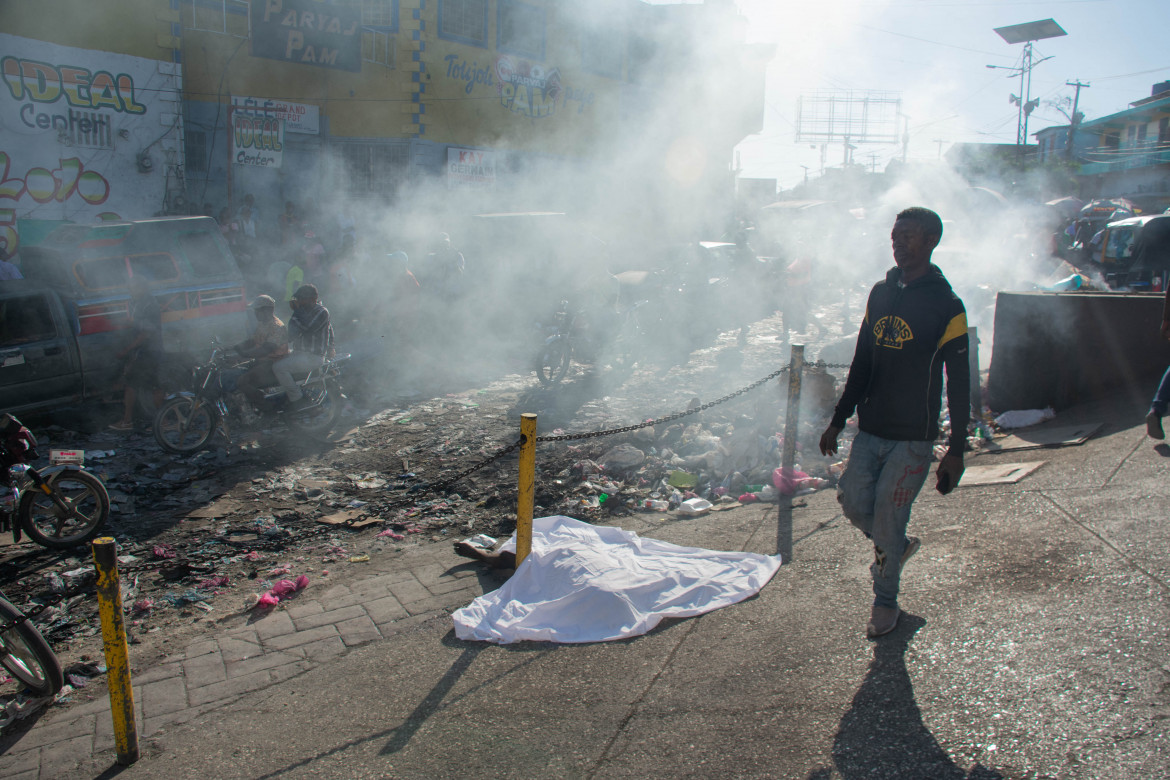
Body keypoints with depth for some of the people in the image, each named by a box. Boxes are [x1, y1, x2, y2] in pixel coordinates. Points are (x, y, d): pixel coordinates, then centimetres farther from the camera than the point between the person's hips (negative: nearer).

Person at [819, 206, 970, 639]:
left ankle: (886, 601, 22)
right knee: (853, 501, 3)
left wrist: (957, 449, -11)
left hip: (913, 437, -5)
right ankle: (895, 546, 34)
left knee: (887, 516, 0)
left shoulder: (945, 305, -9)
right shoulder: (881, 293, 8)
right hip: (870, 430, 5)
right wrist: (838, 420, 13)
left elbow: (959, 382, -8)